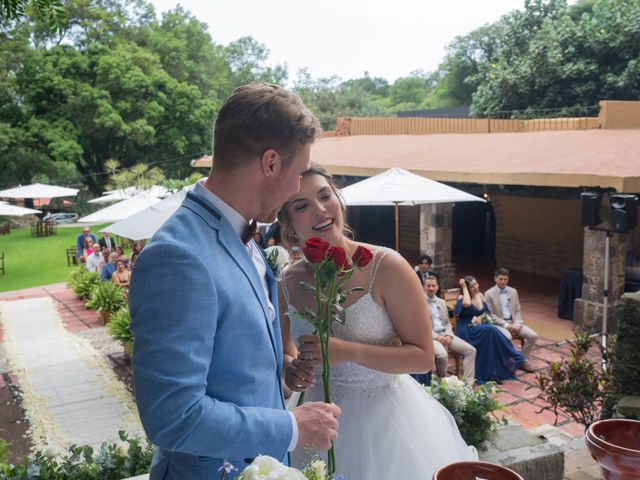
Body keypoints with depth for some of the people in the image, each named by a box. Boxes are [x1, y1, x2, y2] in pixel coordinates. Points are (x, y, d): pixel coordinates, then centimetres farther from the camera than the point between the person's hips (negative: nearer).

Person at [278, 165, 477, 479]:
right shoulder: (289, 281, -4)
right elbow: (285, 351, 11)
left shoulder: (386, 267, -17)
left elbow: (424, 357, -15)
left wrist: (349, 351, -26)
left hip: (386, 416, -3)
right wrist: (291, 368, -12)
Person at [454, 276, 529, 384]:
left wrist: (481, 318, -10)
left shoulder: (480, 295, 12)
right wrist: (464, 288, -19)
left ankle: (497, 372, -21)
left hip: (482, 326, 6)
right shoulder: (462, 298, -7)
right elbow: (467, 304, -32)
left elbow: (487, 313, 13)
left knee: (491, 332, -27)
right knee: (490, 330, -32)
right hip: (469, 330, -6)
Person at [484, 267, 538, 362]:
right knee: (507, 338, -37)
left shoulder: (513, 291, 11)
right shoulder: (489, 293, -5)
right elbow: (491, 315, -8)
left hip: (513, 322, 5)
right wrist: (506, 325, -17)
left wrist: (517, 324, -7)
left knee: (533, 336, -14)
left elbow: (518, 310, 12)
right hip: (499, 323, -5)